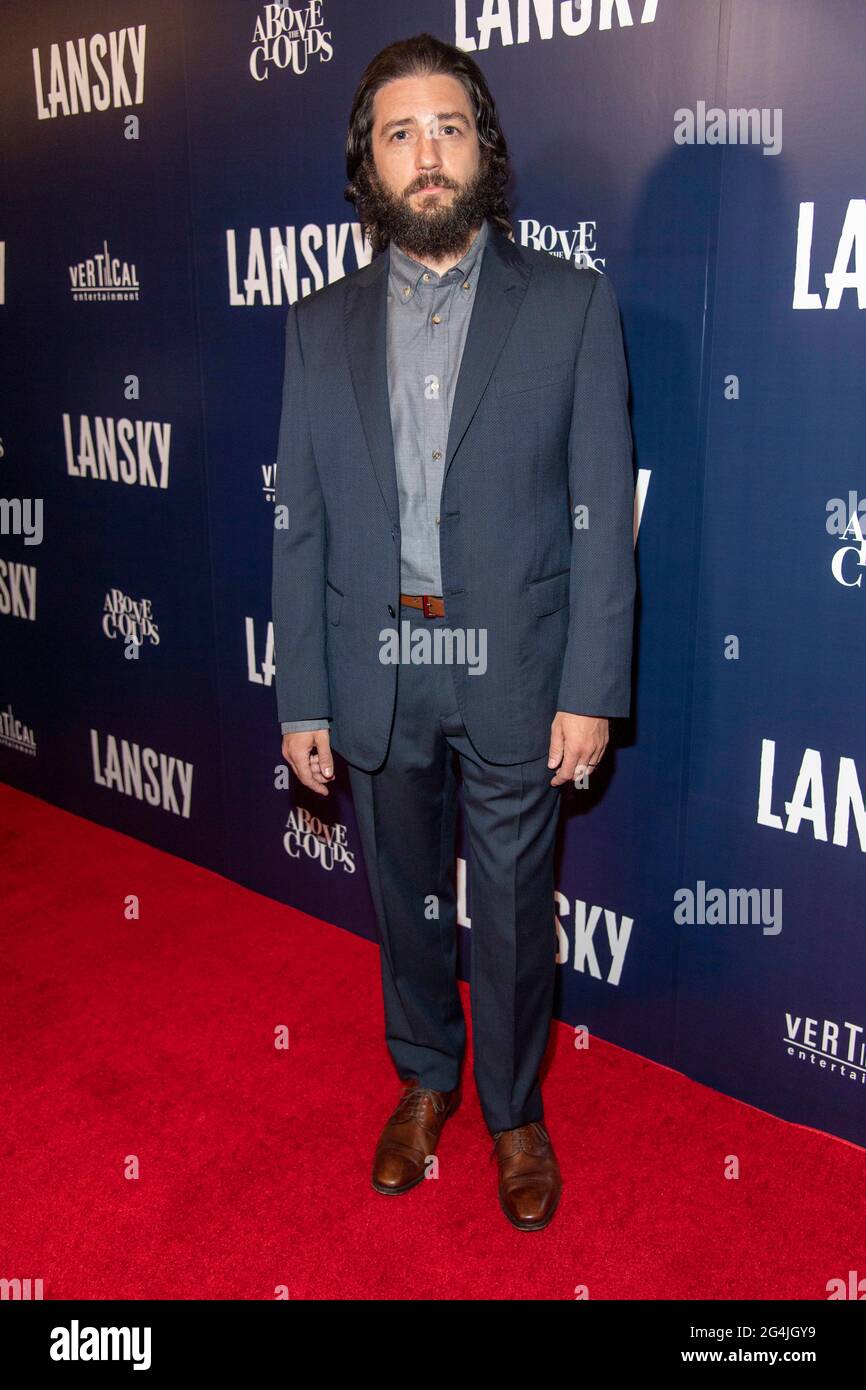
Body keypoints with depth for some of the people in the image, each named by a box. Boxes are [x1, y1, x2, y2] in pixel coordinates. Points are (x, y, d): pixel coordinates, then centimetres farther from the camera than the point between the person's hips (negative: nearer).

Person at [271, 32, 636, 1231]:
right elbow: (300, 526, 4)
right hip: (376, 672, 3)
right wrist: (303, 700, 0)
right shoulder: (322, 326, 4)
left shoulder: (571, 303, -3)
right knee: (405, 898, 19)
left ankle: (514, 1109, 37)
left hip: (514, 672, -2)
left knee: (513, 910, 12)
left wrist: (592, 688, -10)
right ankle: (425, 1079, 43)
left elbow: (603, 513, -5)